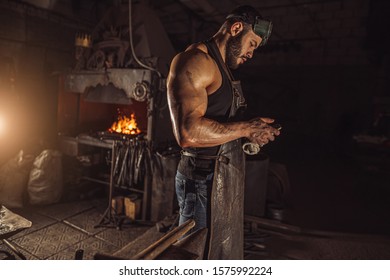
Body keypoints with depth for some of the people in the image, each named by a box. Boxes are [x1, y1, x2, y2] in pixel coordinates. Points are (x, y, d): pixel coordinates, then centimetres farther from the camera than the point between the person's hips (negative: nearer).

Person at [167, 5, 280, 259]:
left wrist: (253, 133, 10)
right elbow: (188, 132, -31)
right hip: (204, 180, -10)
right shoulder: (195, 61, -17)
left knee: (224, 250, 24)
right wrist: (245, 129, -22)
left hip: (225, 177, 10)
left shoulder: (223, 67, 15)